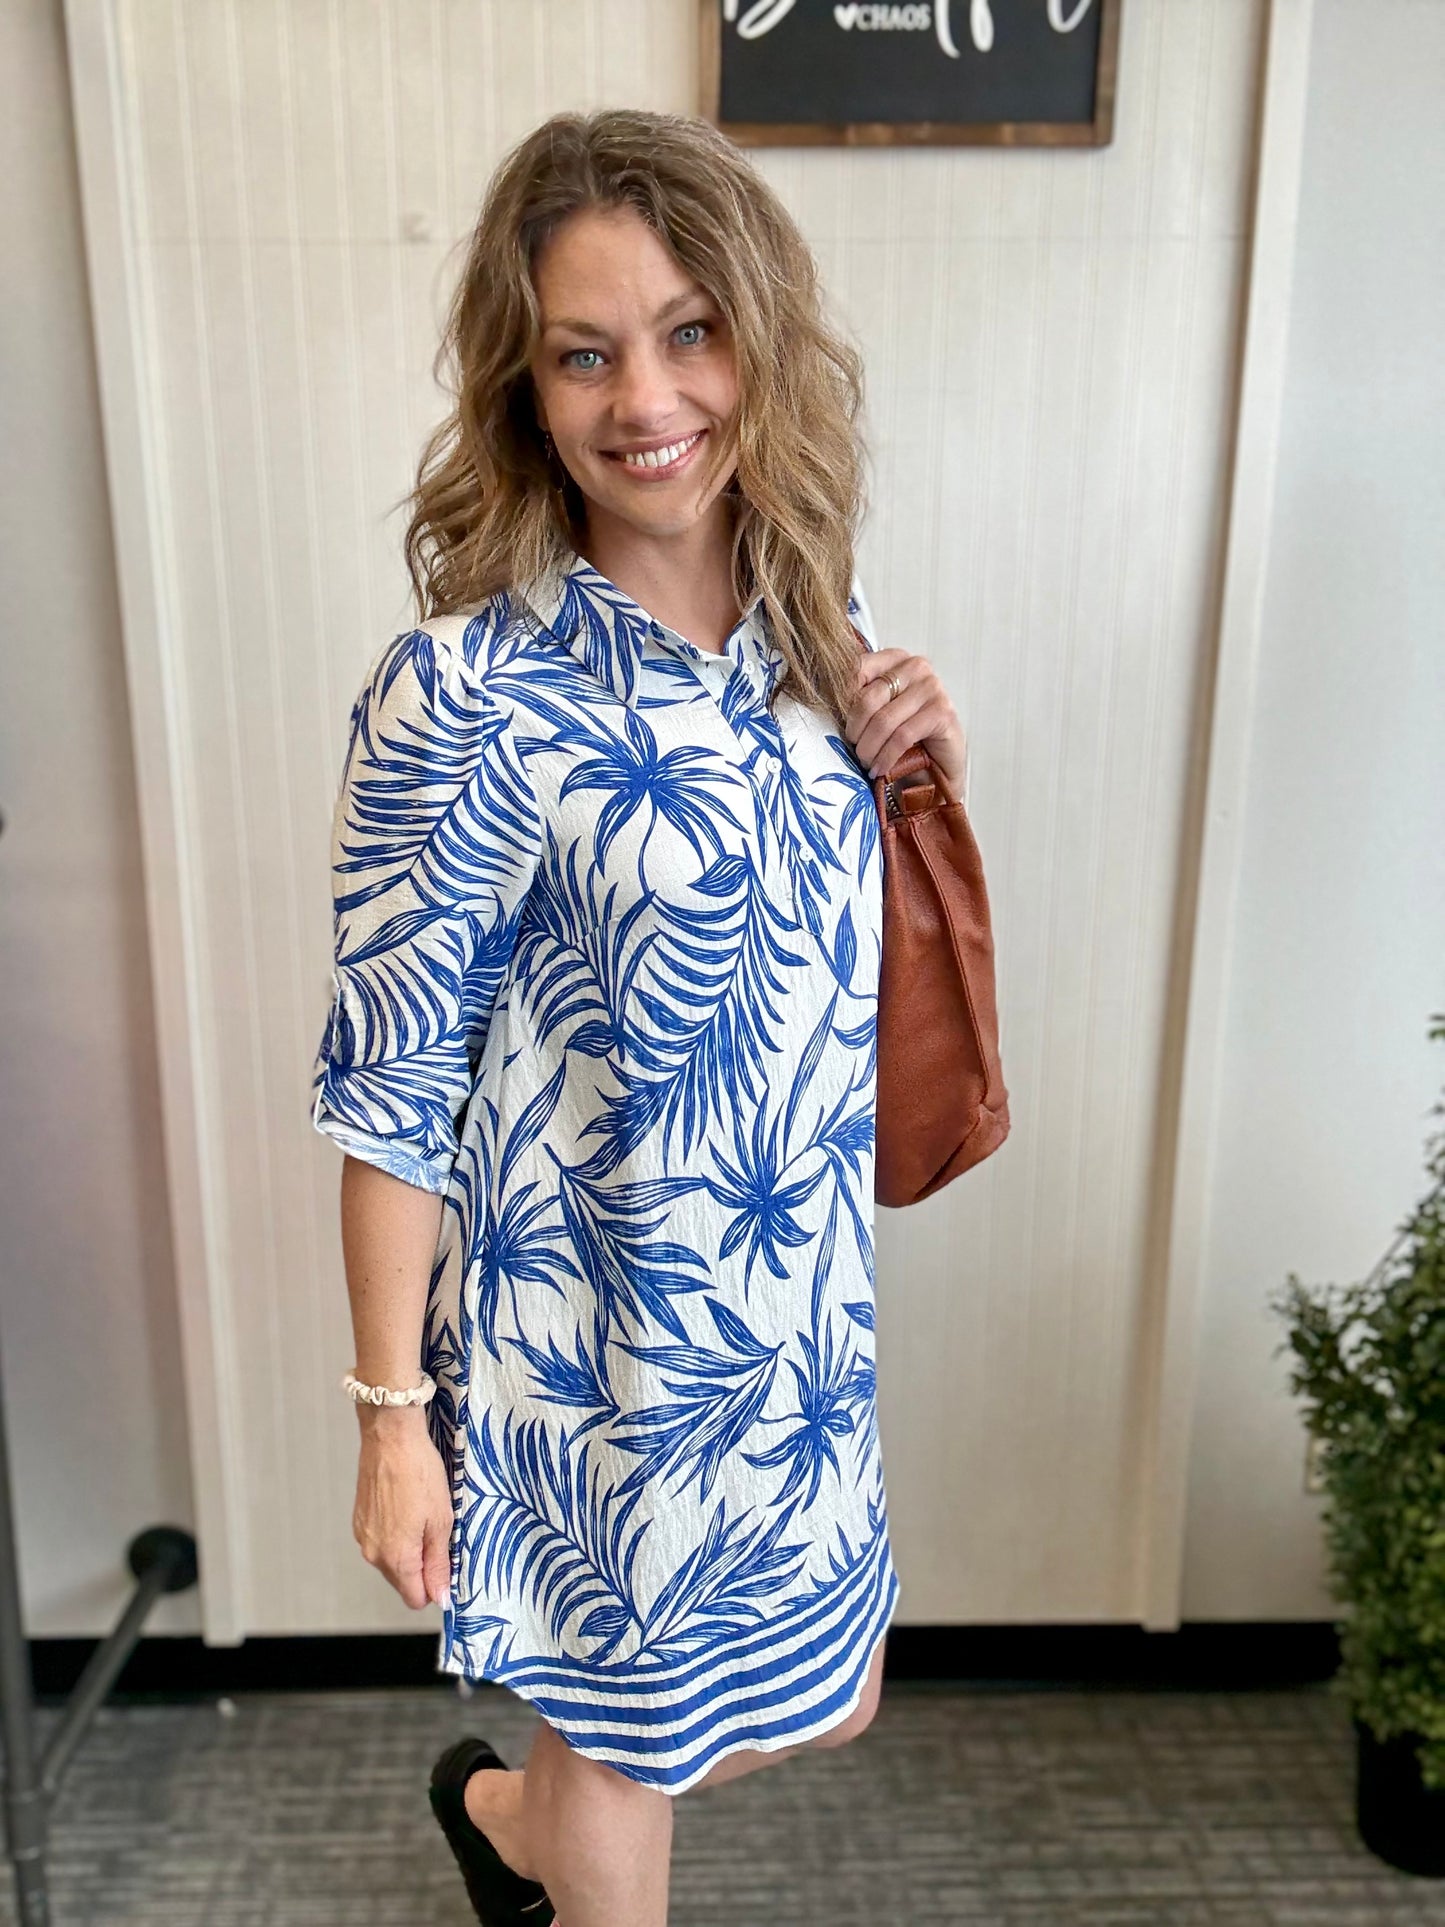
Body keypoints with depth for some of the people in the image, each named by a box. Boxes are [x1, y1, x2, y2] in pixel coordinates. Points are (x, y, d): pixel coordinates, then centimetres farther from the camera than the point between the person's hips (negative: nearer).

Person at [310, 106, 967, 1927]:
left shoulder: (821, 619, -3)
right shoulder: (462, 691, -22)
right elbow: (391, 1079, -16)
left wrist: (920, 769, -8)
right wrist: (394, 1416, -10)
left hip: (806, 1297, 7)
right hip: (595, 1333, -6)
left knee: (824, 1695, 27)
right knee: (634, 1745, 20)